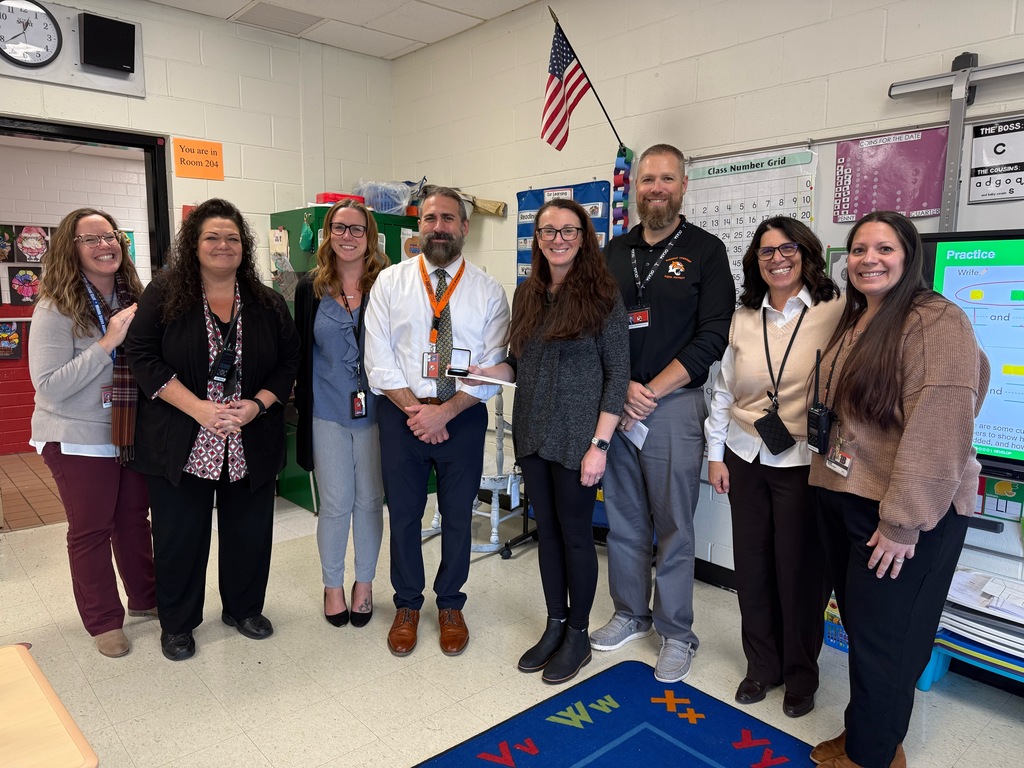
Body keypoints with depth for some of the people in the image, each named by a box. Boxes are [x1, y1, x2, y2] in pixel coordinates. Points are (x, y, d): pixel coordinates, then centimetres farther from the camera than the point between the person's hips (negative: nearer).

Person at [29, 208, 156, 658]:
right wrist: (107, 343, -25)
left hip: (133, 432, 5)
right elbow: (48, 386, -20)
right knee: (91, 527, 9)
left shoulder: (132, 299, 1)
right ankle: (104, 621, 25)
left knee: (134, 517, 17)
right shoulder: (56, 309, -15)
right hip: (80, 439, -5)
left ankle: (144, 598, 36)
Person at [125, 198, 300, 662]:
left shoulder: (267, 304, 5)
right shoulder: (164, 294, -1)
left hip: (251, 445, 2)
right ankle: (176, 623, 28)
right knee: (179, 535, 8)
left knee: (249, 531, 11)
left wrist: (258, 405, -12)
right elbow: (142, 354, -8)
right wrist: (196, 407, -18)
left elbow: (289, 360, 5)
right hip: (181, 445, -2)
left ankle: (244, 607, 33)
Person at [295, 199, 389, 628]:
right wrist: (302, 401, 4)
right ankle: (332, 585, 29)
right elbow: (300, 352, 7)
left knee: (369, 501, 10)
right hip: (327, 414, 1)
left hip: (375, 411, -1)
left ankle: (364, 584, 30)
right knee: (335, 504, 8)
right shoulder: (310, 288, 3)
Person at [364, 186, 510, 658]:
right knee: (403, 514, 11)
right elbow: (379, 360, -3)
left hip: (463, 416, 0)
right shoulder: (390, 282, 2)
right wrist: (417, 411, -12)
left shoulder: (489, 291, 0)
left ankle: (450, 605, 33)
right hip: (401, 414, 1)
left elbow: (492, 367, -5)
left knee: (458, 515, 11)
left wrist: (443, 412, -14)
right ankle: (407, 606, 33)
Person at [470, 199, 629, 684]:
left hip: (576, 437, -5)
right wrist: (486, 371, -7)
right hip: (532, 434, 5)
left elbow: (617, 373, -11)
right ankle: (554, 626, 32)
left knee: (575, 534, 7)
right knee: (547, 530, 15)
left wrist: (599, 444, -15)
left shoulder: (602, 296, -9)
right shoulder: (526, 295, 8)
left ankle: (578, 635, 26)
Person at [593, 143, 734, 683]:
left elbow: (711, 338, -7)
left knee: (674, 526, 4)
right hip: (615, 403, 4)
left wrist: (651, 392, -12)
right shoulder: (615, 251, 12)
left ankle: (676, 633, 21)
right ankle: (631, 614, 31)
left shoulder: (706, 251, 0)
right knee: (623, 520, 13)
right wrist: (622, 387, -7)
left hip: (674, 405, -4)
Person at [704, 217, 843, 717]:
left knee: (800, 568, 6)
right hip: (746, 459, 4)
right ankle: (762, 664, 31)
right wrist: (716, 454, 8)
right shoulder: (743, 319, 7)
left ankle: (800, 671, 30)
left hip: (804, 462, -4)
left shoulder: (836, 311, -6)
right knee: (751, 563, 10)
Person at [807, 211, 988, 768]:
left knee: (882, 638, 7)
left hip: (904, 512, -7)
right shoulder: (851, 323, 11)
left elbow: (938, 431, -21)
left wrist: (903, 523, -21)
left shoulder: (936, 322, -14)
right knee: (859, 624, 17)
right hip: (842, 496, 7)